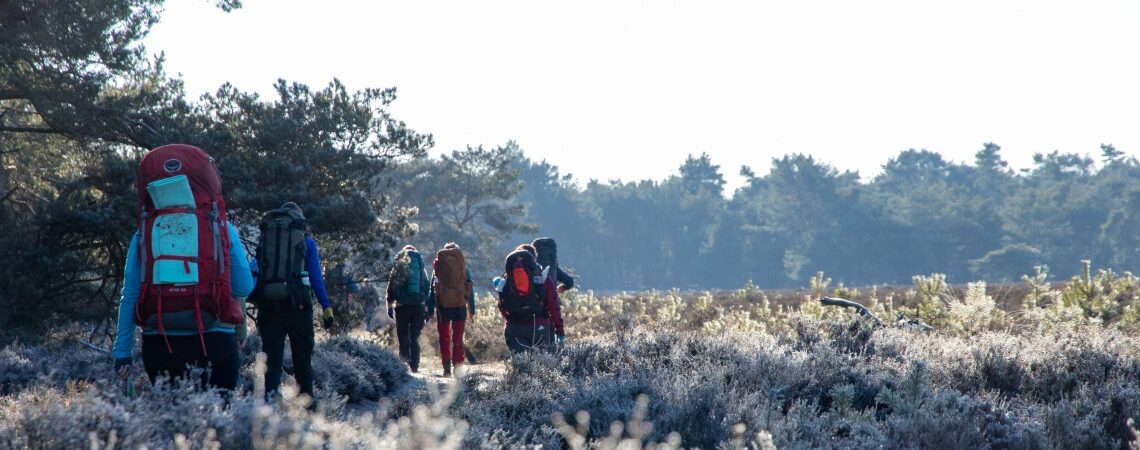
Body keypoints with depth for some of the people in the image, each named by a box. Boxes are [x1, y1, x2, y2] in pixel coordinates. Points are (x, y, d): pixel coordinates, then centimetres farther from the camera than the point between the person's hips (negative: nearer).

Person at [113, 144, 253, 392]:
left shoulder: (143, 235, 6)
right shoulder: (222, 230, 2)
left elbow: (129, 297, 6)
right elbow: (244, 288, 4)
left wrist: (122, 352, 10)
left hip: (159, 345, 2)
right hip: (214, 343, -2)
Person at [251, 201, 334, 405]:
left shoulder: (264, 237, 13)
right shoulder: (306, 240, 6)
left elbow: (256, 271, 9)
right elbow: (316, 277, 1)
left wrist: (257, 304, 10)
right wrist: (326, 307, 1)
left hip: (267, 302, 2)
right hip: (296, 303, -2)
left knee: (272, 352, 3)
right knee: (302, 352, 10)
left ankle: (270, 395, -10)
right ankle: (306, 397, 13)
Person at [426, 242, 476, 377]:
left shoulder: (438, 265, 3)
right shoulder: (463, 266, 5)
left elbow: (432, 290, 2)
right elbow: (470, 289, 4)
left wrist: (430, 311, 5)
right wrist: (472, 310, 8)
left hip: (443, 305, -1)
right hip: (460, 305, 1)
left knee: (444, 337, 9)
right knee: (458, 338, 7)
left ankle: (447, 368, -1)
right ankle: (458, 368, 0)